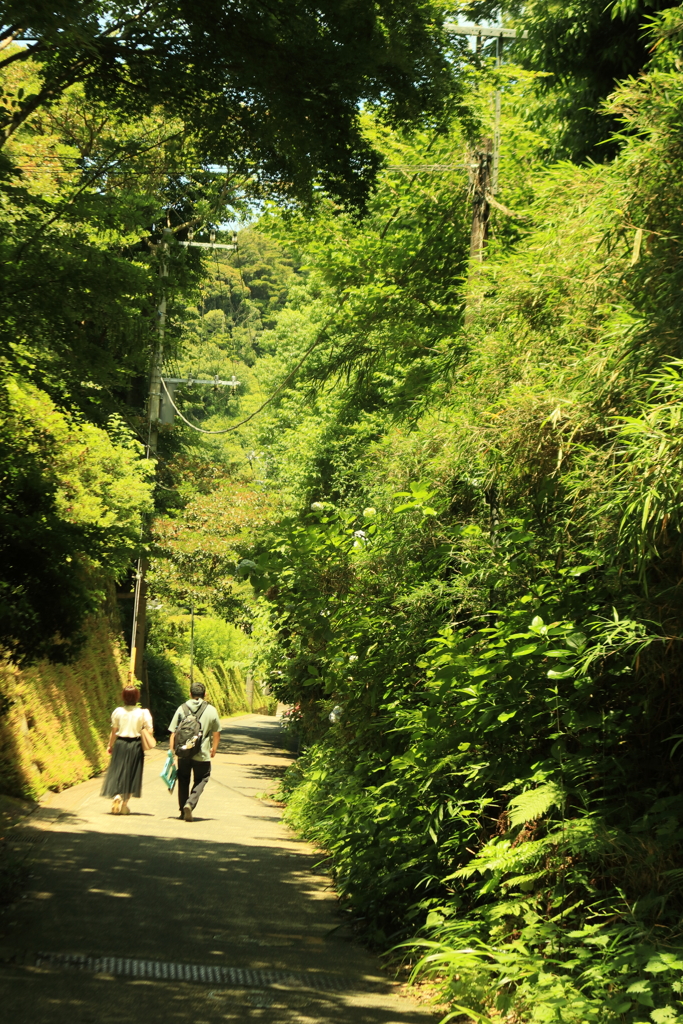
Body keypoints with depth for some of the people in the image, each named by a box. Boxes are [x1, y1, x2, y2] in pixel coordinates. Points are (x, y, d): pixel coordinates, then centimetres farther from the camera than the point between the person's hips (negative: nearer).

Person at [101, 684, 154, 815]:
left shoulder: (117, 711, -5)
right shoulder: (143, 713, -7)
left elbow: (114, 731, 0)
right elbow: (149, 731, -9)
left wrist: (110, 745, 13)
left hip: (120, 744, 0)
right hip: (135, 745, 0)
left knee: (118, 771, 8)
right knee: (131, 774, 11)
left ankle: (117, 796, -17)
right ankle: (124, 804, 14)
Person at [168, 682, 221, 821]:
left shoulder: (181, 709, 0)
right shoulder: (211, 710, -1)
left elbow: (173, 732, -1)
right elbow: (216, 732, 6)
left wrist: (172, 751, 5)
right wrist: (214, 748, 20)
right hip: (202, 754, -2)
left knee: (183, 781, 18)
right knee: (200, 780, 10)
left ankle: (183, 810, 23)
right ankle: (190, 804, -12)